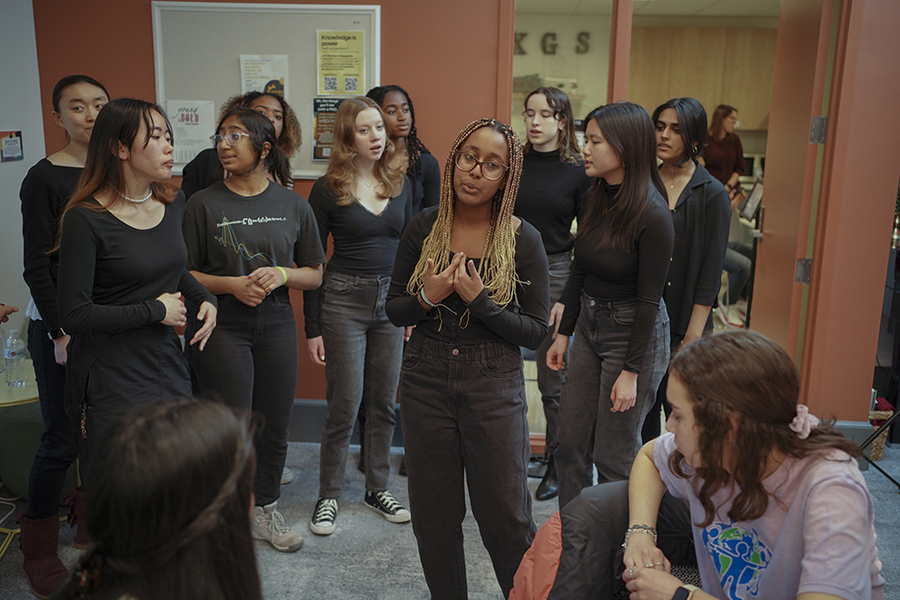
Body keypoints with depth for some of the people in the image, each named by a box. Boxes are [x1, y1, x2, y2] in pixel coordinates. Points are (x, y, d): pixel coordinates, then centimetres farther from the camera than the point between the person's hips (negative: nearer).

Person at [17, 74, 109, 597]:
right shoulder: (45, 178, -6)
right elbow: (37, 267, -8)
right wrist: (63, 332, -12)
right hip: (60, 324, -4)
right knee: (63, 438, 0)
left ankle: (92, 525, 32)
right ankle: (40, 550, 20)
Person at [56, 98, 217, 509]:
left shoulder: (173, 203, 4)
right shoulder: (87, 219, -16)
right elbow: (74, 315, -18)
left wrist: (205, 298, 3)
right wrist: (155, 311, -15)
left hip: (168, 364, 6)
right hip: (111, 379, -6)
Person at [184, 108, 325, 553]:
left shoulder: (293, 205, 3)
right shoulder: (204, 204, -2)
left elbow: (314, 274, 6)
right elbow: (184, 274, -2)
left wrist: (280, 274, -13)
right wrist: (232, 285, -16)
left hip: (276, 324, 3)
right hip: (223, 327, -2)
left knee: (274, 428, 11)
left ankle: (265, 511, 32)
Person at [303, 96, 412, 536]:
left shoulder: (400, 183, 7)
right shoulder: (327, 190, -5)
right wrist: (312, 328, -6)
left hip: (391, 301, 4)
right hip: (343, 302, -4)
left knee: (384, 402, 11)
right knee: (344, 405, -1)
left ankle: (377, 487, 27)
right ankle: (328, 496, 17)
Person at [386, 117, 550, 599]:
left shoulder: (523, 239, -7)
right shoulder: (423, 228, -1)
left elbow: (535, 332, -8)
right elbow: (394, 310, 5)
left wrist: (479, 300, -20)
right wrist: (427, 299, -15)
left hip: (495, 386, -2)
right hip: (426, 381, 2)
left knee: (504, 514, 5)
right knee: (433, 512, 13)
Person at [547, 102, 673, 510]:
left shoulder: (651, 215, -20)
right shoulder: (597, 200, 2)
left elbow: (649, 299, -18)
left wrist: (631, 372, -16)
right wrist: (564, 333, 13)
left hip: (634, 334, -7)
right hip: (589, 324, 8)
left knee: (615, 454, 4)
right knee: (571, 445, 13)